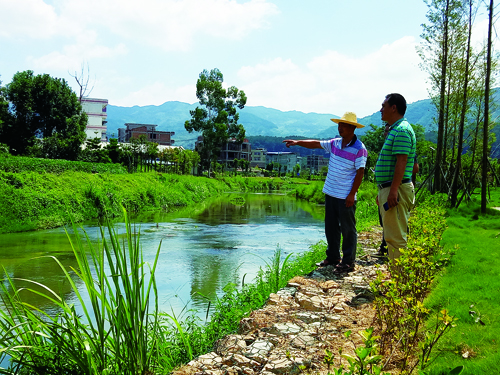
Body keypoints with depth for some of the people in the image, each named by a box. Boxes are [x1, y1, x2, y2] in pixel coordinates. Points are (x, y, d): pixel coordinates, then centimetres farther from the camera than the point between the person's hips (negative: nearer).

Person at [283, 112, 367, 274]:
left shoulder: (359, 149, -11)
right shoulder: (335, 143, 8)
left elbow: (360, 172, -12)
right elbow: (316, 144, 16)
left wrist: (352, 194, -15)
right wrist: (297, 142, 8)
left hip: (345, 196, -7)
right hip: (330, 193, 7)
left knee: (348, 229, 1)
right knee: (330, 227, 13)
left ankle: (348, 262, 10)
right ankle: (333, 257, 25)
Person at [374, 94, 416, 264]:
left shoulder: (402, 130, -13)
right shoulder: (395, 130, 20)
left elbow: (401, 162, -21)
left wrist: (393, 191, -26)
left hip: (396, 190, -11)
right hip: (389, 189, 11)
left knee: (395, 237, -8)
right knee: (392, 236, 15)